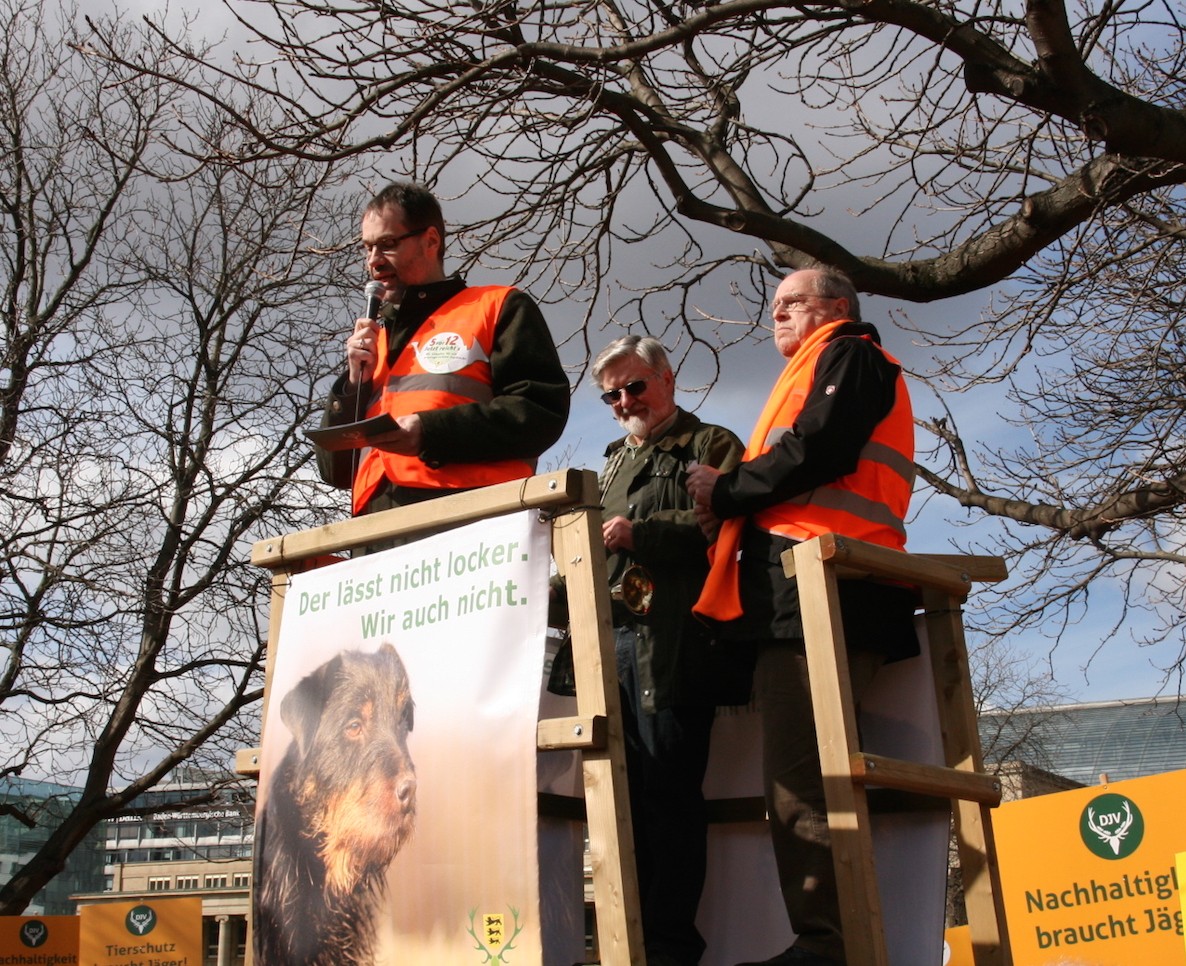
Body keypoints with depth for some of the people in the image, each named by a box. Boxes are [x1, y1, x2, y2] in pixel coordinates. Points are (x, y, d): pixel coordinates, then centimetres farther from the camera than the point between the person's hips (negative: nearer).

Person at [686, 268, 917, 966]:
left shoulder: (847, 355, 7)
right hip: (798, 596, 10)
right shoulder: (818, 374, 37)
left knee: (799, 778, -18)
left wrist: (727, 493, -1)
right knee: (800, 777, 4)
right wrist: (734, 499, 11)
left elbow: (818, 450, -11)